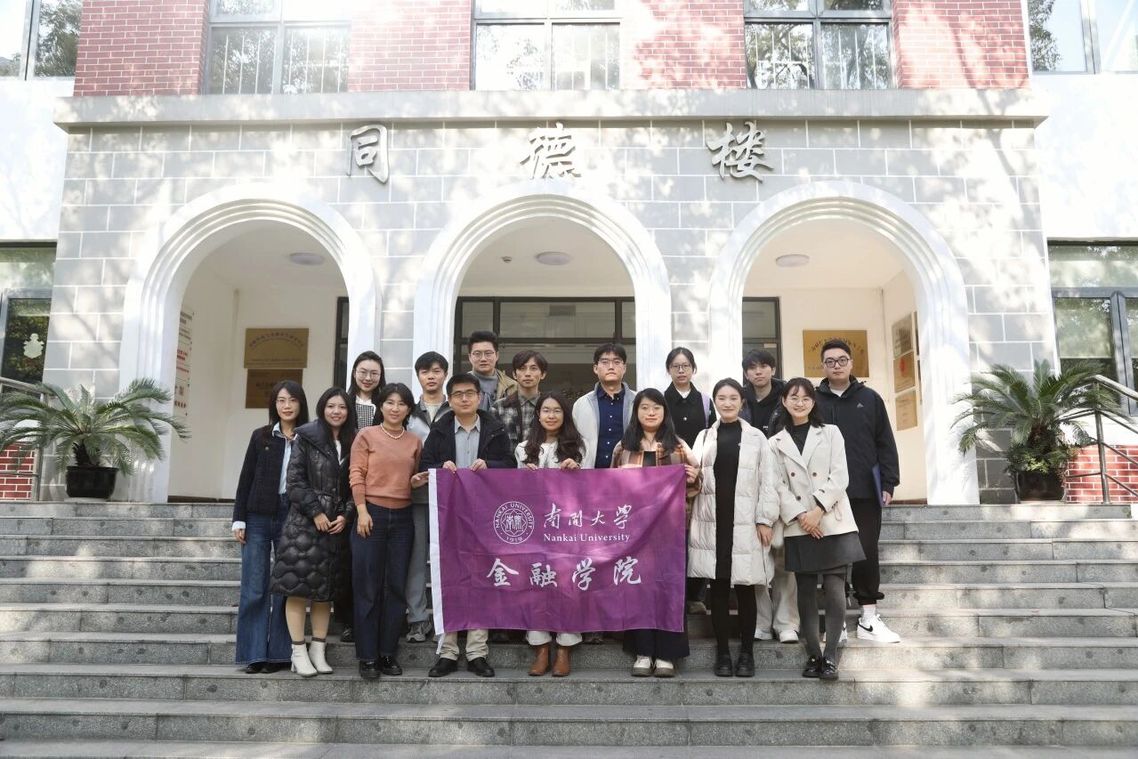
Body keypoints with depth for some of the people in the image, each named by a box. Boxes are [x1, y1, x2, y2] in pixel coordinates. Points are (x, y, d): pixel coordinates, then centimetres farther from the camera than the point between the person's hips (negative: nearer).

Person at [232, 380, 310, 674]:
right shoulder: (261, 436, 6)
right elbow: (246, 479, 6)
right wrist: (239, 519, 0)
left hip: (292, 520, -1)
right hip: (258, 518, 1)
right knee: (254, 589, 2)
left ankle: (279, 653, 11)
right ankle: (254, 654, 9)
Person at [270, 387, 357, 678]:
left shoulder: (352, 443, 9)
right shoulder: (306, 437, -1)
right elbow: (295, 480, -6)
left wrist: (346, 515, -5)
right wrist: (316, 512, -12)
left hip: (337, 524, 4)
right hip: (304, 521, -4)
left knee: (325, 590, 7)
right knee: (297, 587, -6)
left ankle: (318, 650, 14)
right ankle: (299, 652, 1)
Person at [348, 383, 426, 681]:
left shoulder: (415, 442, 12)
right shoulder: (366, 435, 2)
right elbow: (356, 475, -3)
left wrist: (418, 482, -3)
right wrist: (362, 511, -13)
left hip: (402, 517, 4)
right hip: (372, 514, -3)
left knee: (396, 586, 5)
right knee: (367, 587, 0)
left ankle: (387, 653, 15)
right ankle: (367, 656, 7)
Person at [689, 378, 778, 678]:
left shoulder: (756, 437, 7)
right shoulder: (704, 437, 13)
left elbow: (767, 481, 2)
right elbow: (695, 480, 13)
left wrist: (765, 519, -4)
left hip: (745, 524, -1)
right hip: (712, 523, 2)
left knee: (745, 589, 3)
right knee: (718, 589, 4)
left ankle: (746, 652, 14)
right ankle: (723, 653, 13)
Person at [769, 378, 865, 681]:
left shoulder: (830, 433, 8)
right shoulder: (776, 442, 9)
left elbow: (839, 477, -2)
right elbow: (779, 486, 2)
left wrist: (818, 510, -13)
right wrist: (799, 516, -12)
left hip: (834, 523, -1)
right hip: (799, 528, 1)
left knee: (835, 591, -7)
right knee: (806, 592, 5)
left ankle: (830, 657, -2)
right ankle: (813, 655, 13)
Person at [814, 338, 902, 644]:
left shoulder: (870, 398, 8)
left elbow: (885, 443, 7)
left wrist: (888, 483, 1)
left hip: (865, 490, 1)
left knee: (867, 554, 5)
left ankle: (869, 619, 14)